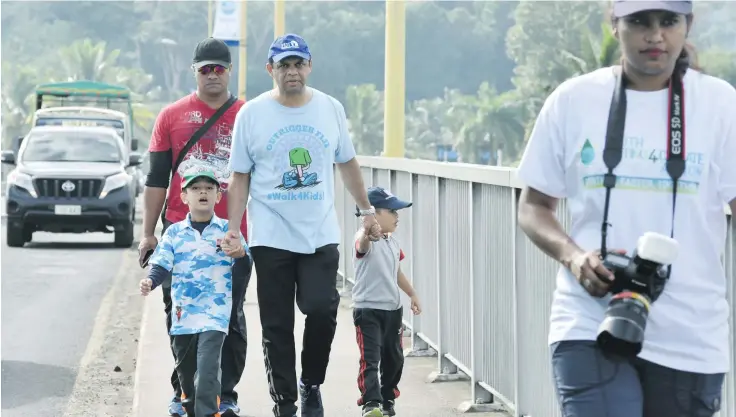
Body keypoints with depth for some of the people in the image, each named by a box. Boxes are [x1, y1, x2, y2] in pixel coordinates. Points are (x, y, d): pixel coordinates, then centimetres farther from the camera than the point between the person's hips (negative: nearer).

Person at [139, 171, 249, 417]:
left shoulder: (227, 230, 1)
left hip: (215, 312, -3)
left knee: (208, 366, -16)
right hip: (183, 313, 3)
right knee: (185, 369, 15)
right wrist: (150, 281, -18)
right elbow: (161, 266, 2)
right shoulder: (175, 232, 5)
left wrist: (240, 254, -27)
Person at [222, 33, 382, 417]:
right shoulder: (251, 114, 0)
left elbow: (347, 164, 17)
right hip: (271, 237, -1)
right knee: (276, 326, 2)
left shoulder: (330, 109, 6)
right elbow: (240, 177, 1)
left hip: (321, 236, 1)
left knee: (322, 310, -13)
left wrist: (367, 211, 16)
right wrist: (233, 229, -6)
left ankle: (311, 384, 12)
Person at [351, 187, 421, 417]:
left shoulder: (393, 243, 10)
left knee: (394, 358, 16)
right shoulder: (366, 240, -17)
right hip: (367, 310, -8)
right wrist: (368, 232, -67)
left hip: (393, 309, 8)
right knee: (370, 359, -13)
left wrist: (412, 294, 26)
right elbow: (362, 244, -44)